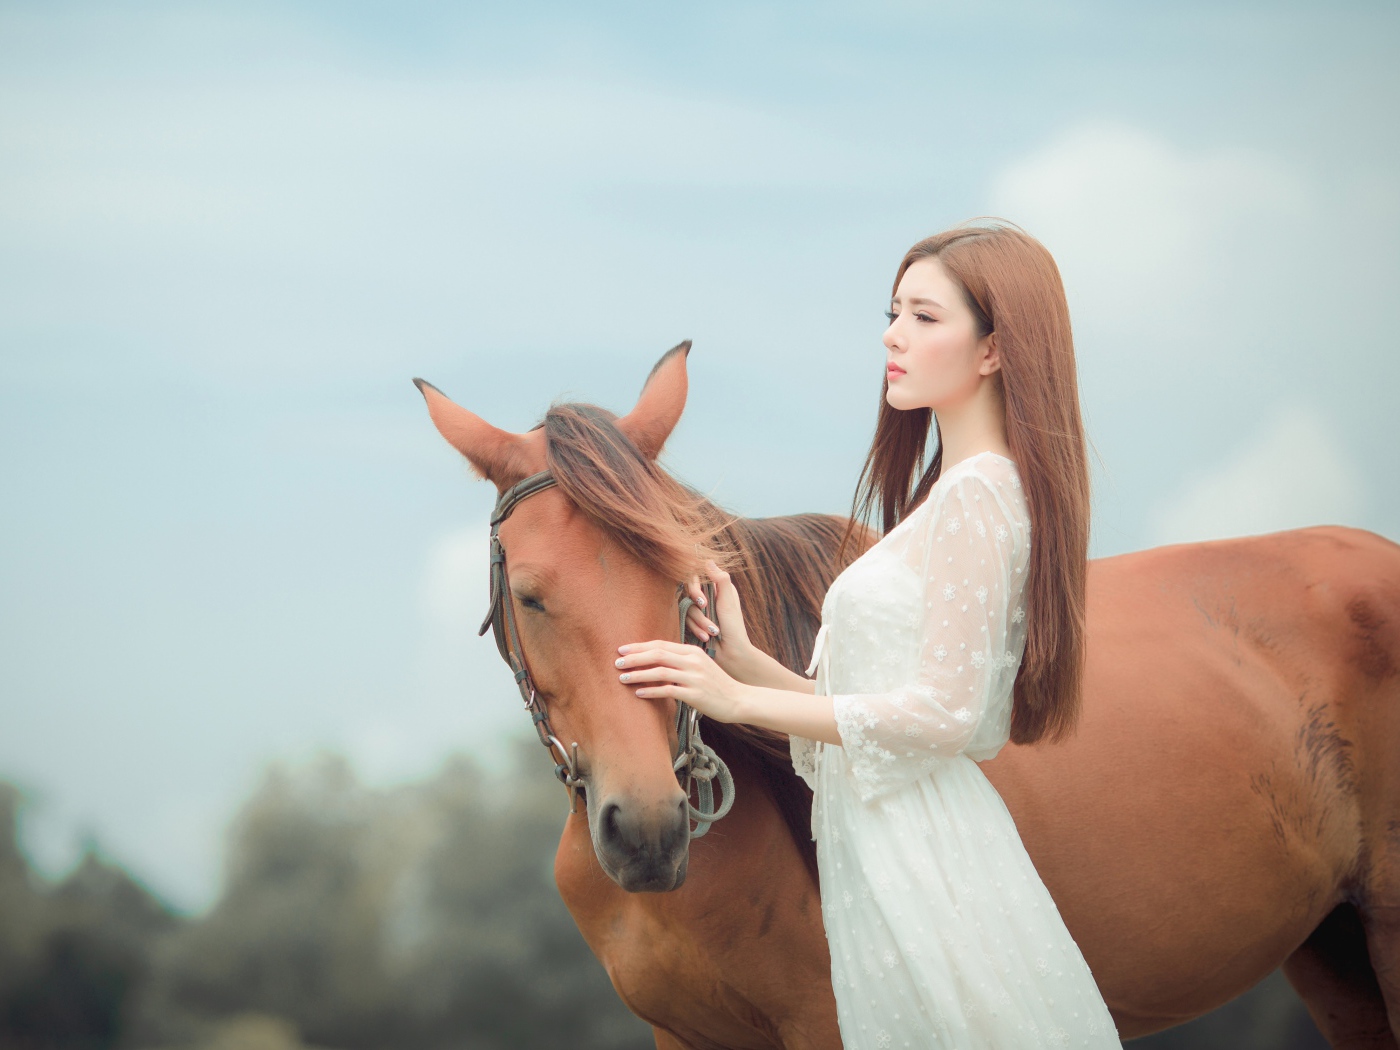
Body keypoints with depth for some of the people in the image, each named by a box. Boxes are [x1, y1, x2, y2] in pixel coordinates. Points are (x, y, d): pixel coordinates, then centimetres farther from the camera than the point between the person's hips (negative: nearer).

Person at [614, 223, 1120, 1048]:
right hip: (886, 849, 10)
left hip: (925, 869, -10)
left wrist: (742, 700, -15)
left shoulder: (976, 494, -13)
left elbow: (941, 713, -19)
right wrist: (747, 661, 4)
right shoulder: (956, 491, 18)